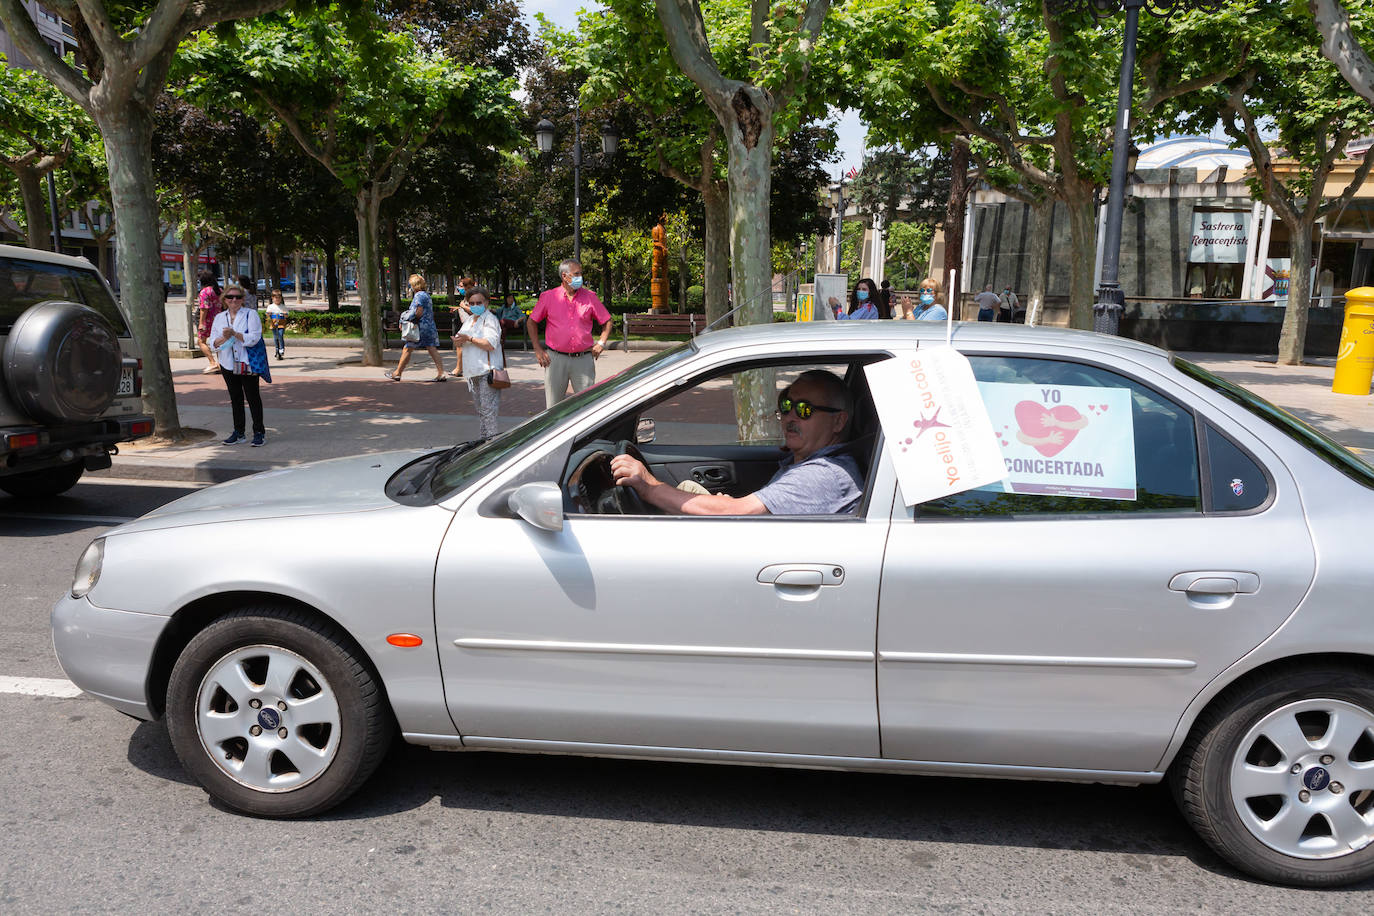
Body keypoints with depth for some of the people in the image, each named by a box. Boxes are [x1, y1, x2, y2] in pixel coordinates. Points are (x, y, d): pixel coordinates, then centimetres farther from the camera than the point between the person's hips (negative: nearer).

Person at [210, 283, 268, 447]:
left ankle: (259, 432, 4)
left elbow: (254, 338, -14)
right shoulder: (219, 318, 12)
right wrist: (223, 338, -15)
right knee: (235, 398, 10)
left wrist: (235, 334, -24)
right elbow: (213, 343, 6)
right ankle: (238, 432, 18)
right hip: (228, 365, 5)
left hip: (248, 364, -5)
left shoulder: (251, 314, -3)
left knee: (252, 397, -2)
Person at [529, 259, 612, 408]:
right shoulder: (548, 297, 3)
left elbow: (607, 321, 15)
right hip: (556, 359, -1)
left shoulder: (590, 297, 6)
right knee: (553, 407, 5)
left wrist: (601, 343, 2)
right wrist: (538, 349, 4)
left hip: (584, 359, 1)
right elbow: (531, 322, 11)